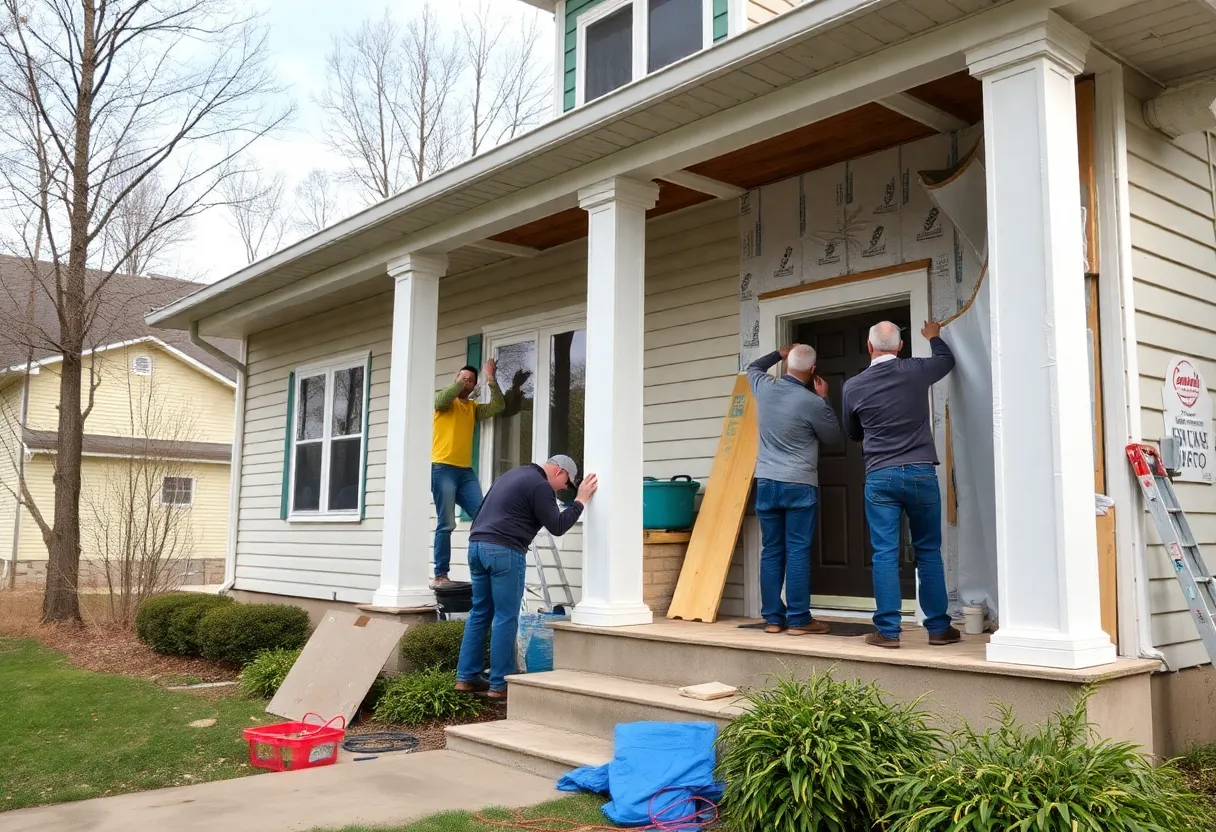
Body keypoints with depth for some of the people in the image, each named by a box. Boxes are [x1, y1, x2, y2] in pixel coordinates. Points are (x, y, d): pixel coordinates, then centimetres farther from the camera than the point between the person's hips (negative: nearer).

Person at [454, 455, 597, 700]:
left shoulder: (513, 474, 24)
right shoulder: (540, 485, -5)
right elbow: (557, 526, -7)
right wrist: (581, 501, 0)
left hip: (477, 544, 9)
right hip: (504, 551, -9)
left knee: (480, 613, 13)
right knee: (506, 618, -2)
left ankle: (466, 677, 16)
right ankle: (499, 685, 1)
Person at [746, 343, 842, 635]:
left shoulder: (765, 388, 2)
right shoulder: (813, 403, -11)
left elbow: (752, 368, 27)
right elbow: (833, 436, 6)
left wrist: (779, 353, 32)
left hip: (766, 482, 5)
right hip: (800, 485, -4)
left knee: (771, 551, 7)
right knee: (798, 552, -2)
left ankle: (772, 618, 10)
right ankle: (798, 620, 0)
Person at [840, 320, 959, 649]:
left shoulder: (853, 386, 1)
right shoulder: (916, 371, 0)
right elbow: (947, 359, 24)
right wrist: (934, 337, 44)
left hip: (879, 477, 0)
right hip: (920, 473, 1)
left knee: (885, 554, 1)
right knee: (929, 552, 8)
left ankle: (888, 631, 2)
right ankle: (938, 628, 13)